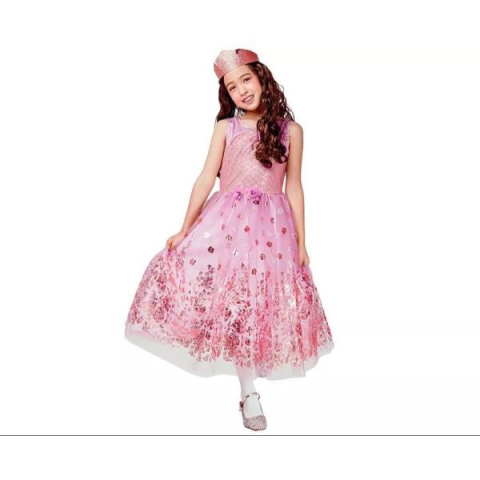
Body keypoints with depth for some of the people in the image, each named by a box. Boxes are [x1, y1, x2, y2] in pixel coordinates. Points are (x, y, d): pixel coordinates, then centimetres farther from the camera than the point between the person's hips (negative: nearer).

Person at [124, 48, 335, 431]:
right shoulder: (225, 127, 5)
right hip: (225, 220, 0)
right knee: (233, 302, -4)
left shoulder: (290, 130, 4)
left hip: (272, 225, 0)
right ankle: (249, 392, 10)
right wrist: (184, 230, 0)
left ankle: (248, 390, 20)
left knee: (256, 304, 5)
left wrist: (301, 242, 3)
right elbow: (206, 179, 3)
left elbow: (294, 188, 5)